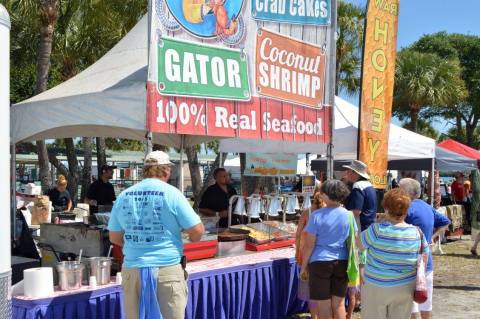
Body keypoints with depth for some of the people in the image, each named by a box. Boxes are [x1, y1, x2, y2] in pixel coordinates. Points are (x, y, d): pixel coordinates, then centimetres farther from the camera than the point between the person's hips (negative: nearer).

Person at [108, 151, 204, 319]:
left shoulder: (124, 196, 4)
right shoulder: (172, 193, -8)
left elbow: (114, 238, 13)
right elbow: (197, 231, -6)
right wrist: (193, 237, 15)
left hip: (132, 269, 4)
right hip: (167, 269, -4)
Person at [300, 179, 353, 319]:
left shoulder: (317, 215, -11)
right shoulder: (348, 215, 0)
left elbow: (309, 245, -10)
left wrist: (304, 266, 1)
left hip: (320, 262, -3)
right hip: (341, 262, 3)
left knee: (323, 306, 6)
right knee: (339, 303, 13)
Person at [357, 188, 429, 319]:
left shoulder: (377, 229, -19)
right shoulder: (417, 232, -6)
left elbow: (359, 244, -3)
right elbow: (424, 257, 5)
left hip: (377, 287, -3)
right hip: (405, 287, 4)